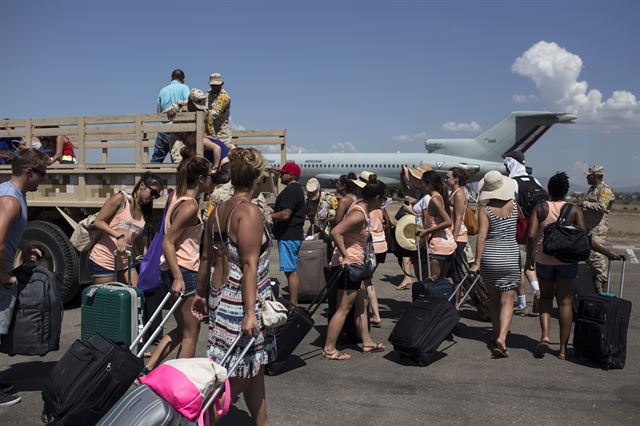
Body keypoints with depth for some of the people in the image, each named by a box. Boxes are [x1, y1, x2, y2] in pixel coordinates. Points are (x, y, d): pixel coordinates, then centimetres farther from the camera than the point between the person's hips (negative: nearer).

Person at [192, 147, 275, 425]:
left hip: (222, 296, 9)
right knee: (239, 377, 1)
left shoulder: (219, 210, 8)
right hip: (240, 303, -9)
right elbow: (249, 265, -21)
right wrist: (250, 312, -22)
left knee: (254, 368, 19)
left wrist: (200, 293, 21)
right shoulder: (249, 211, -17)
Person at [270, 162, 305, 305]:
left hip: (288, 236, -11)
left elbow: (285, 214, -24)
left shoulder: (290, 190, -16)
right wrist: (273, 211, 19)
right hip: (293, 234, 11)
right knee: (292, 270, 15)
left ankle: (293, 304, -5)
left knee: (291, 271, -8)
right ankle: (293, 302, 22)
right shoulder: (297, 189, 18)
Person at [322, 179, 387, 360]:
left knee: (361, 304, 17)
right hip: (348, 265, -10)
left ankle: (367, 342, 28)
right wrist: (345, 256, -27)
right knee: (344, 308, -4)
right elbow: (335, 232, -31)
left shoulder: (360, 205, 6)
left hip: (353, 265, 10)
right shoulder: (359, 215, -22)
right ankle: (329, 349, 2)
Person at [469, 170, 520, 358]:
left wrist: (476, 262, -15)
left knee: (493, 299, 18)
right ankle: (502, 337, -18)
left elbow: (482, 236, -17)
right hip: (510, 256, 1)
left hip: (489, 258, -1)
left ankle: (497, 334, 27)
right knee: (507, 301, 0)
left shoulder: (485, 210, -8)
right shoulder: (513, 205, 1)